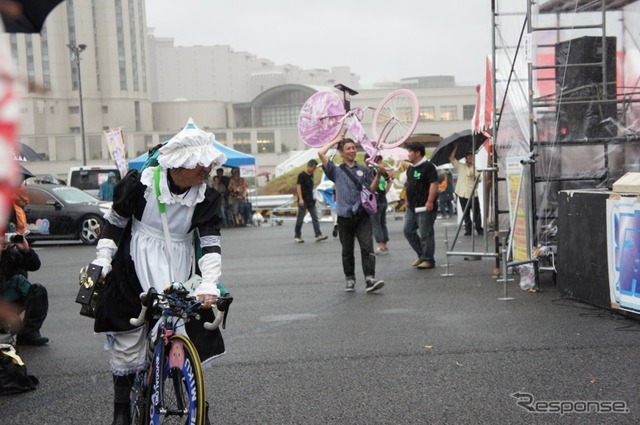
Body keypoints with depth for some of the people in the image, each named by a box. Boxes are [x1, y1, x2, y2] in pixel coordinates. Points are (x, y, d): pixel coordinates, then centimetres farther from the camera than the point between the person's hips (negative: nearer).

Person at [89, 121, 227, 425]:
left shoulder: (206, 197, -8)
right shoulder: (142, 183, -12)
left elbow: (211, 242, -12)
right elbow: (114, 221, 0)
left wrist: (209, 285, -24)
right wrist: (101, 262, -3)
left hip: (178, 273, 2)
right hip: (135, 270, -1)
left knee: (189, 334, -2)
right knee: (128, 341, 1)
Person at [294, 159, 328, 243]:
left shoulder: (311, 175, 11)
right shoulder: (302, 175, -11)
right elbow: (298, 186, -16)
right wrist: (300, 199, -24)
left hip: (311, 200, 7)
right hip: (303, 201, -7)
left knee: (315, 217, 0)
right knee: (300, 219, 1)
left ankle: (318, 235, -3)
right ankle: (297, 236, 10)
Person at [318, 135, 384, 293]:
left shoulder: (364, 170, 12)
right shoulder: (337, 171, 8)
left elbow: (371, 189, 6)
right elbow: (321, 153, -3)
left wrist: (378, 175, -11)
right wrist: (335, 140, 9)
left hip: (362, 216, 0)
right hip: (345, 217, 0)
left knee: (367, 247, -12)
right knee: (347, 251, 7)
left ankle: (370, 279, -17)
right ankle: (350, 280, 18)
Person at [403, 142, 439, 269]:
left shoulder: (428, 167, -11)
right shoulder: (410, 168, 17)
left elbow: (434, 184, -18)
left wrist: (430, 201, -24)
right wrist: (406, 200, 20)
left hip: (424, 207, -9)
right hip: (412, 206, 9)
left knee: (425, 234, -4)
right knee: (408, 231, 9)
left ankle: (428, 260, 5)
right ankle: (422, 255, 21)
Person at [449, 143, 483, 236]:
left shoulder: (475, 168, 11)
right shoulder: (460, 166, 7)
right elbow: (451, 158, -1)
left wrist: (475, 176, -17)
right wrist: (455, 148, -1)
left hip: (473, 194, 0)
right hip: (462, 194, 0)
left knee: (476, 213, -2)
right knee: (466, 214, 5)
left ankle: (479, 229, 6)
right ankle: (468, 229, 13)